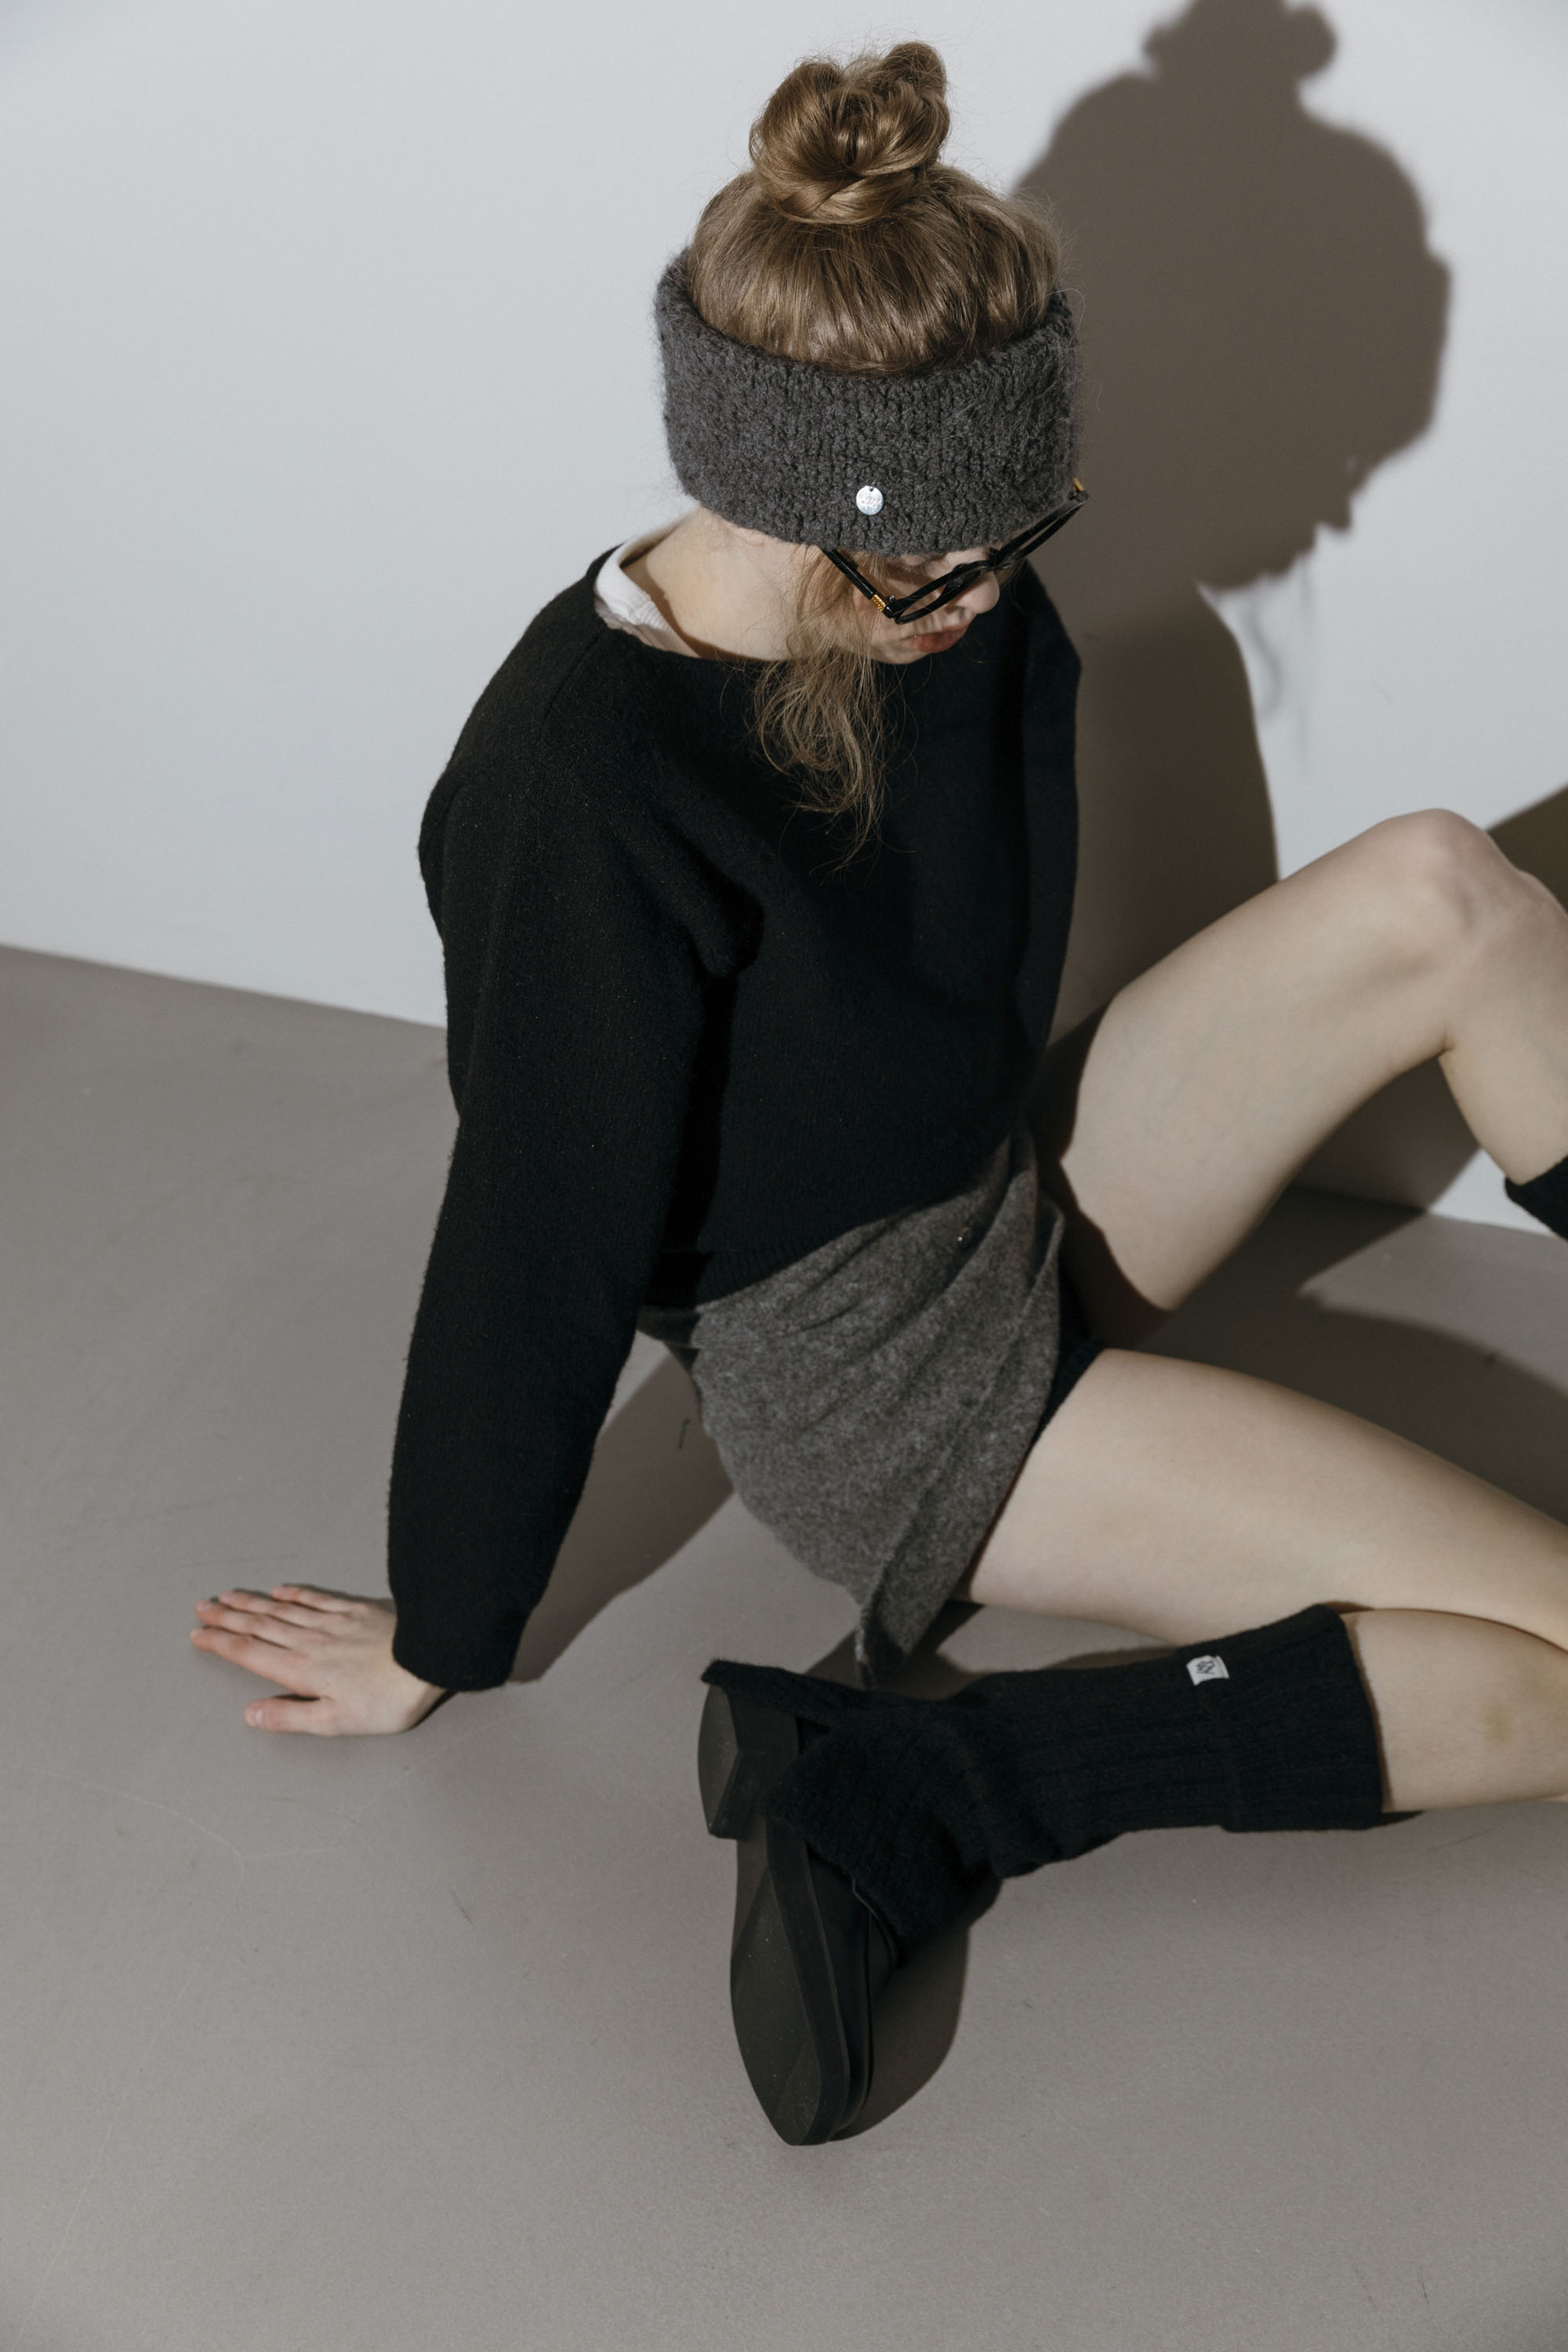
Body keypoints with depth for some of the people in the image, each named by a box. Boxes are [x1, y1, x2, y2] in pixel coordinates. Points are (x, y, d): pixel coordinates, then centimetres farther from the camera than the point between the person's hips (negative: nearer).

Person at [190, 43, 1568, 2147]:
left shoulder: (944, 598, -7)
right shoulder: (589, 795, -30)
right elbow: (535, 1263, -23)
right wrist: (437, 1653, -11)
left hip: (1025, 1185, 8)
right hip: (867, 1370, -8)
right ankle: (906, 1798, -14)